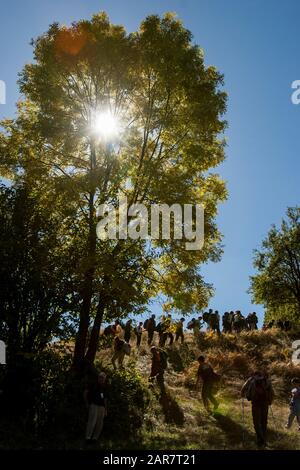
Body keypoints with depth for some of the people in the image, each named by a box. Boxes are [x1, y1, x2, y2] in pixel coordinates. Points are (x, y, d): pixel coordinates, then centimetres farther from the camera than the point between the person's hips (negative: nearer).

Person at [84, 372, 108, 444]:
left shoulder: (104, 388, 21)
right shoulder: (93, 385, 7)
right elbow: (85, 393, 2)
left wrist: (106, 410, 16)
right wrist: (87, 403, -1)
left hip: (101, 407, 6)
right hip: (94, 405, -6)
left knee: (100, 423, -1)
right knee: (92, 421, -18)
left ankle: (95, 438, 5)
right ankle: (88, 438, -17)